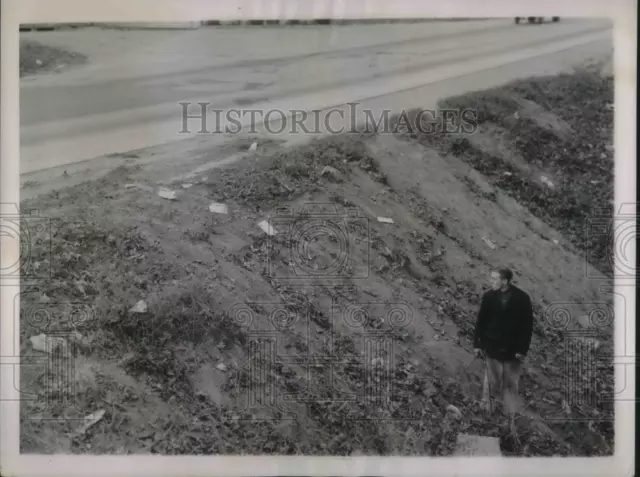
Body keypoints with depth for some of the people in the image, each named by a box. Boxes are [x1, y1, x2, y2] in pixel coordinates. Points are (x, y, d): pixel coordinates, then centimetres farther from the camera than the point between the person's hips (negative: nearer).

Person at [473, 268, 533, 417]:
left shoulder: (522, 298, -13)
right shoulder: (489, 296, -8)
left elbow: (527, 325, -7)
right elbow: (481, 321, 0)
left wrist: (522, 349, -9)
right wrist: (477, 344, 0)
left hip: (512, 350, 0)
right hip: (492, 348, 1)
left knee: (511, 383, 13)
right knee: (492, 381, 11)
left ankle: (511, 415, 28)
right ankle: (489, 409, 27)